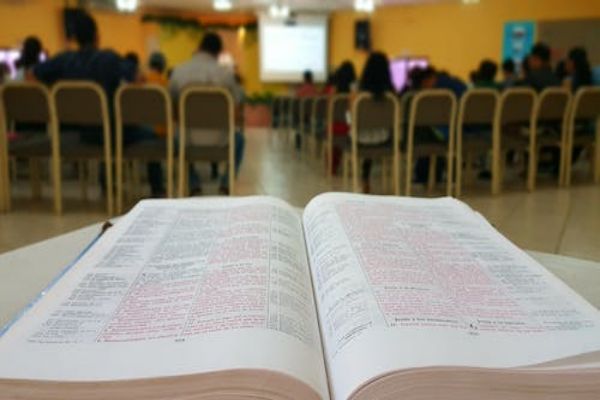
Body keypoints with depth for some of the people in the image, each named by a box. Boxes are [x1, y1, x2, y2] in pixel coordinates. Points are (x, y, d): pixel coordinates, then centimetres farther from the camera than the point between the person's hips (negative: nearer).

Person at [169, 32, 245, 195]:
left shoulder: (178, 71, -7)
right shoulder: (226, 73, -12)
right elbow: (237, 104, -1)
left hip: (189, 140, 2)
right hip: (218, 140, -1)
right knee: (239, 138, 33)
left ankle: (193, 185, 31)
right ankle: (226, 185, 26)